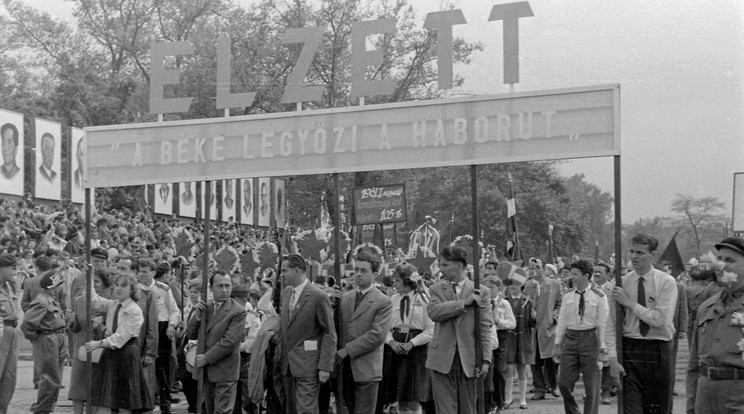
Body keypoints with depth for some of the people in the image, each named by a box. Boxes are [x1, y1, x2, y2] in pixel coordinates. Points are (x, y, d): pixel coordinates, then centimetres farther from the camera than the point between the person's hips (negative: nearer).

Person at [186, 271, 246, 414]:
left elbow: (229, 341, -17)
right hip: (205, 370, 6)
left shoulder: (238, 311, -11)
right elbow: (191, 335, 8)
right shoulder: (204, 307, 9)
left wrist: (207, 358, -15)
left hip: (225, 371, -6)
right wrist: (197, 315, -9)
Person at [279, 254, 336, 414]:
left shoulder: (318, 296, -13)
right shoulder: (286, 292, 10)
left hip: (308, 364, -7)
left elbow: (329, 333, -12)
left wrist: (325, 366, -16)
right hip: (287, 363, 7)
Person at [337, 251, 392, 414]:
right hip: (345, 367, 5)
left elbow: (377, 335, -16)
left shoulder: (383, 302, -8)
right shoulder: (345, 297, 12)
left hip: (367, 370, -5)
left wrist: (347, 350, -16)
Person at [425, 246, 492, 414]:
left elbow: (485, 328, 0)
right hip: (442, 359, 0)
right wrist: (464, 302, -14)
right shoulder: (436, 289, 7)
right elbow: (433, 312, -13)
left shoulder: (481, 292, 4)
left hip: (468, 359, 0)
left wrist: (486, 359, -7)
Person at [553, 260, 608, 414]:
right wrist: (557, 344, 8)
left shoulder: (599, 297, -5)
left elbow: (602, 324, -5)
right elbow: (562, 322, 10)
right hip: (570, 338, 4)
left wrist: (602, 347, -8)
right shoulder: (567, 296, 7)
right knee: (564, 382, 3)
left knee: (591, 385, 4)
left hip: (590, 338, -3)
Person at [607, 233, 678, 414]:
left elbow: (660, 320, -14)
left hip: (659, 350, -1)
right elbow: (611, 324, -1)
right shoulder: (622, 283, 2)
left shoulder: (667, 282, -3)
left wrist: (629, 303, -12)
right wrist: (613, 358, -11)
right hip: (629, 349, 1)